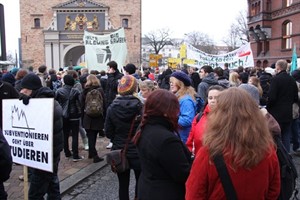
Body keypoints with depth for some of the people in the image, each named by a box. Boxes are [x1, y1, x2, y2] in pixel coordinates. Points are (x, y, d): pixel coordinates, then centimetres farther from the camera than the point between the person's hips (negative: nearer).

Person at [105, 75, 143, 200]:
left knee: (123, 185, 15)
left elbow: (108, 133, -2)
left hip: (119, 152, 2)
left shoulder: (112, 108, -8)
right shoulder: (141, 107, -16)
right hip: (138, 152, -2)